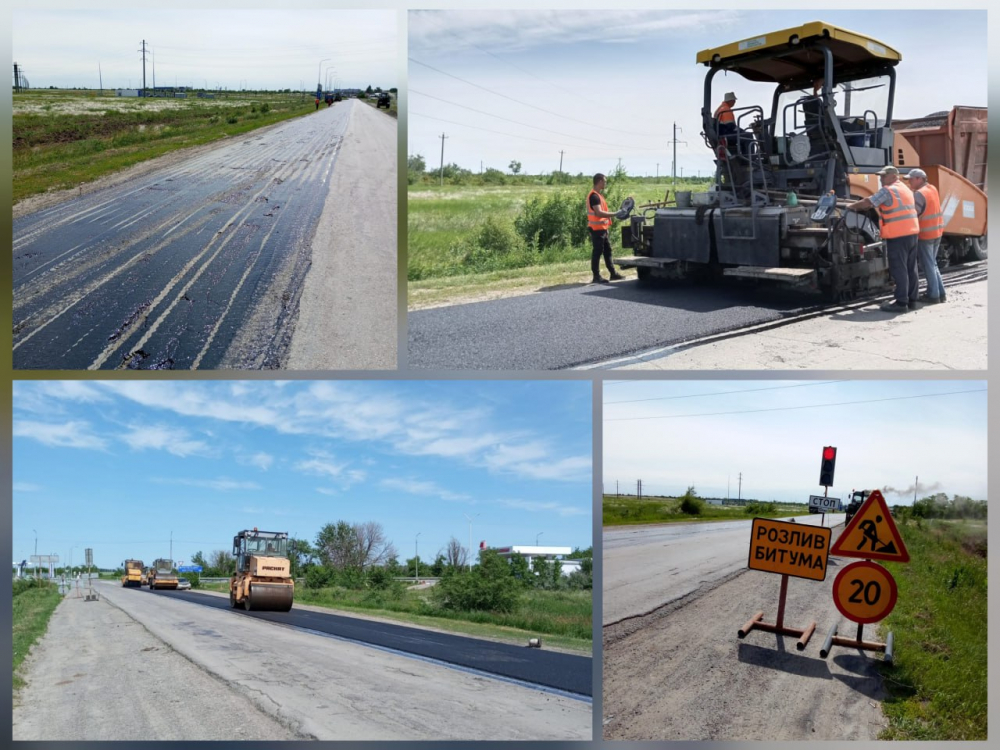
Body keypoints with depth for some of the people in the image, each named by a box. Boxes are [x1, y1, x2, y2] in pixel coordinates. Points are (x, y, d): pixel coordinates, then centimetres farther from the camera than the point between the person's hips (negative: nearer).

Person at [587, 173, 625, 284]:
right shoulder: (594, 196, -17)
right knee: (597, 251, -6)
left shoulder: (597, 195, 16)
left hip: (601, 228, 10)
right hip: (597, 229, -10)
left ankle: (613, 273, 21)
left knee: (607, 250, 14)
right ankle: (596, 276, -1)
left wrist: (610, 215, 14)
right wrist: (614, 214, -26)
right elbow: (599, 212, -26)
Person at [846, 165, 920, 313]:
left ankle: (901, 302, -6)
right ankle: (912, 300, 16)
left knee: (899, 269, -6)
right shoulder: (905, 189, 20)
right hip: (912, 233, 9)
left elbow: (868, 203, -12)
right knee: (911, 268, 12)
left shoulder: (888, 190, -10)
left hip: (897, 235, -9)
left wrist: (852, 206, 3)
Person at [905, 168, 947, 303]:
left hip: (925, 234, -8)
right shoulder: (932, 189, 10)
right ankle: (940, 292, 19)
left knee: (928, 265, 0)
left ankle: (933, 295, 2)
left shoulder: (919, 194, -17)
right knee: (932, 263, 18)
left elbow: (912, 214, -22)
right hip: (937, 231, 8)